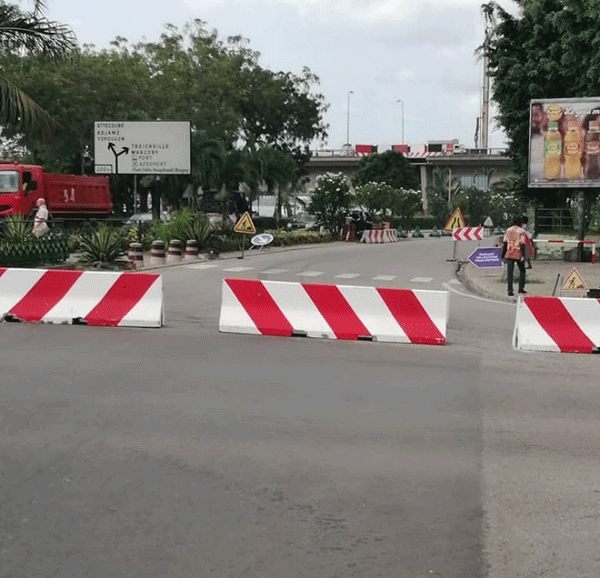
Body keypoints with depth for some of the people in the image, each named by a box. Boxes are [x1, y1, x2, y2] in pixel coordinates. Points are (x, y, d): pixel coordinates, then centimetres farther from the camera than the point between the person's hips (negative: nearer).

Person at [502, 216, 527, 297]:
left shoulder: (508, 230, 7)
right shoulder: (521, 231, -4)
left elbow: (505, 243, 5)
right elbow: (522, 244, -11)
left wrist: (503, 255, 9)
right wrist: (523, 255, -12)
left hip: (509, 254, 3)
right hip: (518, 254, -3)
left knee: (509, 272, 3)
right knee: (522, 271, 15)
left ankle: (510, 290, -1)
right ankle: (521, 289, 14)